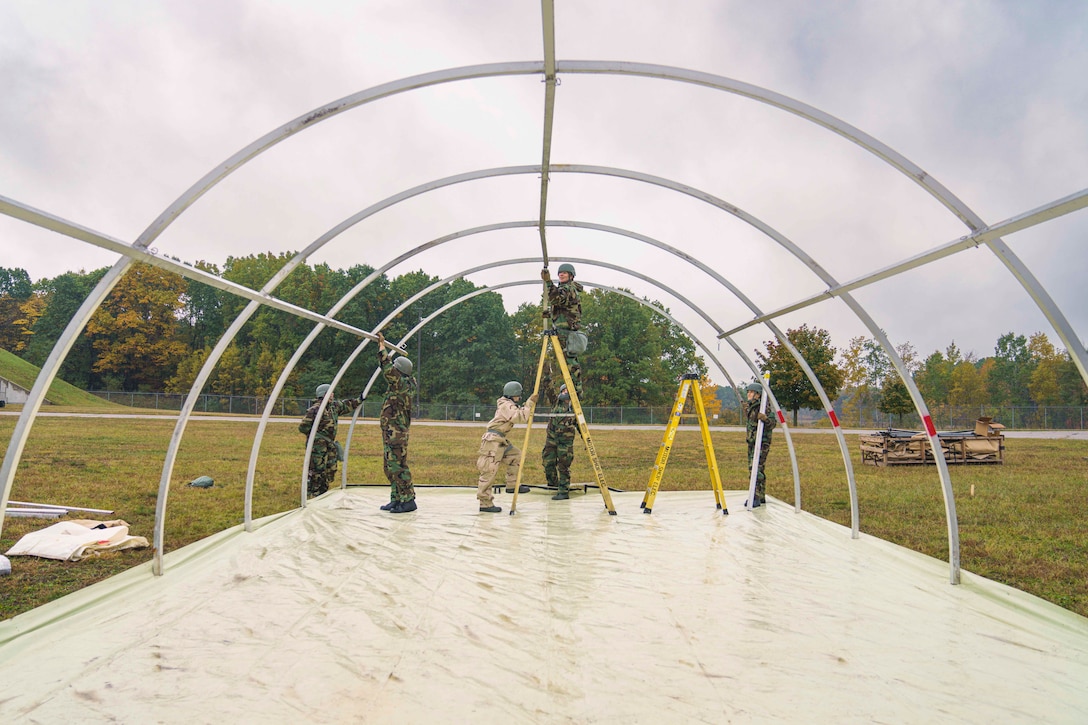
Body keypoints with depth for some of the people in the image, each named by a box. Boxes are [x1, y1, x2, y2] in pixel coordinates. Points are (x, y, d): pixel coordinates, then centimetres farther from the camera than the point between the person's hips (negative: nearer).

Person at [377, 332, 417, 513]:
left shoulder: (402, 384, -15)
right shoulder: (401, 384, 11)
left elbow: (387, 366, -23)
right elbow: (389, 366, 27)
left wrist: (382, 345, -13)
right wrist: (383, 346, 28)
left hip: (396, 434, -10)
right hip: (391, 433, 10)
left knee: (397, 467, -8)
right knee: (390, 467, 15)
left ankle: (408, 500, -4)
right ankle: (396, 500, 21)